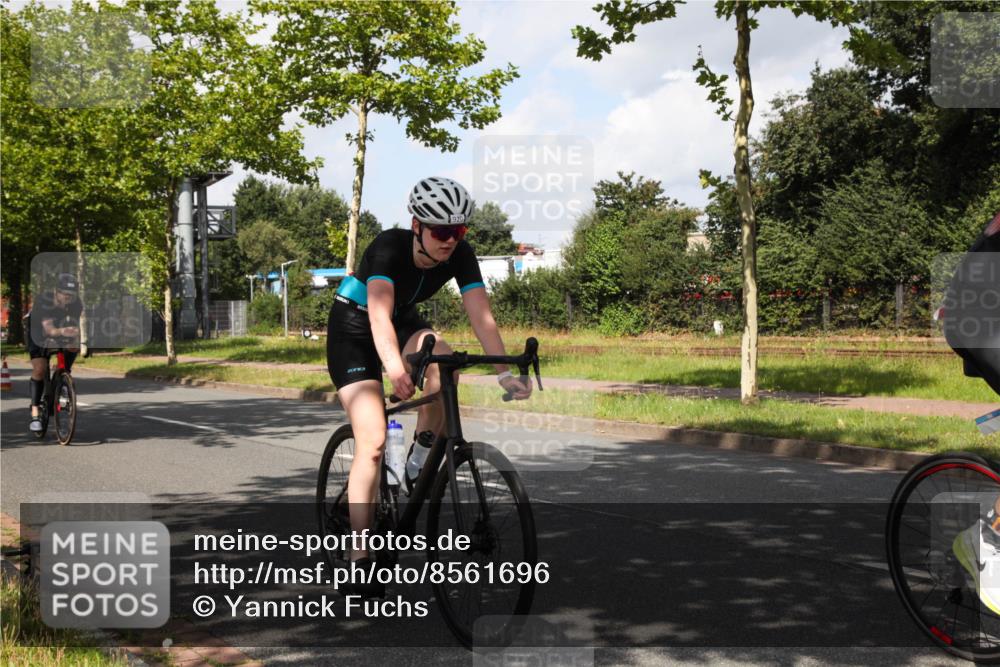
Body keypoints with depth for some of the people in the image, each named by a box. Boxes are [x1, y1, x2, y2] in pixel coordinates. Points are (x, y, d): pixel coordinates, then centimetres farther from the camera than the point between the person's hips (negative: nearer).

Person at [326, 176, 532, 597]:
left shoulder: (460, 255, -19)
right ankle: (359, 559, -11)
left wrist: (505, 372, -40)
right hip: (354, 330, -4)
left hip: (405, 323, 4)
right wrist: (395, 368, -63)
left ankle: (426, 446, -7)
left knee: (443, 360, -32)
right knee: (372, 440, -16)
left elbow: (481, 316, -26)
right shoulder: (390, 246, -32)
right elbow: (379, 314, -46)